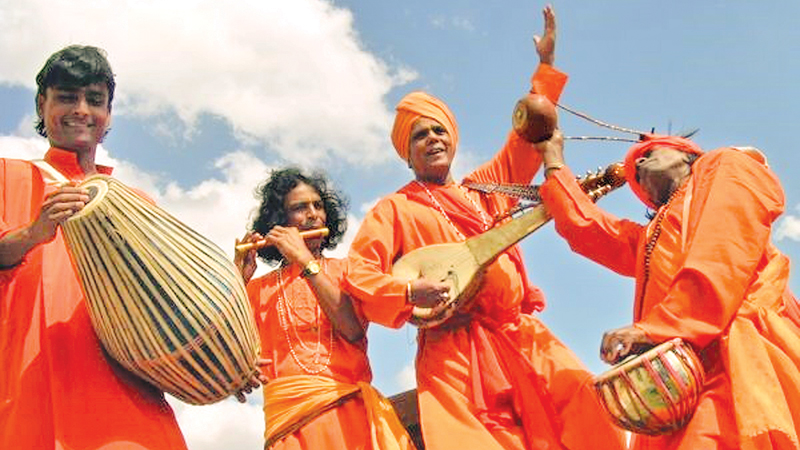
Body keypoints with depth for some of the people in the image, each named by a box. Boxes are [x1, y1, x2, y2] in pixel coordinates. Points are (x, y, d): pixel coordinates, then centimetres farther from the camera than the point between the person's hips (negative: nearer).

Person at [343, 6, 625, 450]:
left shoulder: (482, 188, 25)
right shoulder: (394, 208, 12)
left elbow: (526, 140, 29)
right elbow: (357, 275, 4)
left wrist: (546, 63, 27)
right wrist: (408, 291, -14)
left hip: (519, 332, 4)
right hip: (453, 347, -4)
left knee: (583, 402, -18)